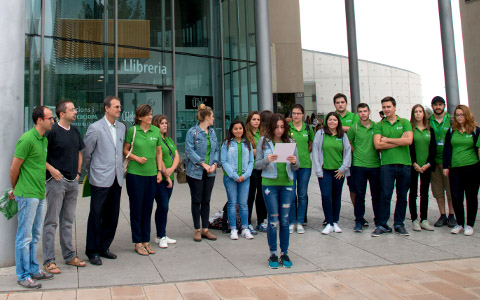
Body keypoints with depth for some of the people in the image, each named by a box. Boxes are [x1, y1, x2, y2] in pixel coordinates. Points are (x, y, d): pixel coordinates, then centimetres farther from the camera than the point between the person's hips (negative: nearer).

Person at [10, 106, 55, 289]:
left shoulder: (44, 139, 13)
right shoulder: (27, 139, -15)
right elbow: (14, 168, -11)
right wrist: (15, 190, 3)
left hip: (40, 194, 9)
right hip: (28, 195, -9)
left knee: (35, 235, 16)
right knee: (25, 236, 0)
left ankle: (33, 270, 27)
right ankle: (23, 276, 9)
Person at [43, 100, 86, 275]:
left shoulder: (74, 131, 11)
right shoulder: (52, 131, -11)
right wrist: (51, 169, -17)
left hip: (72, 181, 7)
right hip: (56, 181, -7)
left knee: (68, 220, 14)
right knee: (52, 221, -1)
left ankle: (70, 255, 23)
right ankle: (49, 261, 5)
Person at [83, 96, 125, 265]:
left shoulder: (121, 127, 11)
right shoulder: (95, 128, -8)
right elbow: (86, 153, -1)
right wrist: (90, 171, 7)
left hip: (116, 179, 6)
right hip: (100, 180, -6)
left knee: (112, 216, 11)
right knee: (96, 215, 1)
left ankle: (104, 247, 25)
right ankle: (92, 251, 13)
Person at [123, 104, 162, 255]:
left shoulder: (156, 131, 6)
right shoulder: (132, 130, -3)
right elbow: (125, 150, 3)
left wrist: (159, 171, 8)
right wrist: (137, 158, -13)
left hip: (151, 174, 3)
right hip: (135, 174, -3)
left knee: (148, 208, 9)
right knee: (136, 208, 3)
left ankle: (146, 241, 20)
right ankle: (138, 243, 13)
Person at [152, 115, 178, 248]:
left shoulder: (169, 140, 17)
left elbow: (177, 157, 10)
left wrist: (171, 170, -9)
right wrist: (166, 176, -13)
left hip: (169, 178, 7)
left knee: (164, 207, 10)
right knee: (163, 207, -6)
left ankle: (162, 236, 17)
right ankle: (160, 237, 3)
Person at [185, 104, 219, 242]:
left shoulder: (212, 132, 12)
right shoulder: (192, 132, -8)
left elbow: (216, 150, 13)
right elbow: (189, 150, -14)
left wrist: (214, 164, -4)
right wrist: (203, 164, -18)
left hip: (210, 172, 6)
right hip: (195, 172, -6)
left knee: (206, 201, 9)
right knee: (196, 201, 3)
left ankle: (205, 229, 16)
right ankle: (197, 230, 12)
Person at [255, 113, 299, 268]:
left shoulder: (290, 141, 7)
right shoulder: (263, 141, 1)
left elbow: (296, 166, 10)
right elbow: (257, 165, 1)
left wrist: (294, 162, -12)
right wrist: (267, 160, -19)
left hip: (287, 184, 2)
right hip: (269, 184, -2)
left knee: (285, 220, 6)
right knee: (273, 220, 1)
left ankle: (284, 253, 17)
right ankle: (273, 254, 13)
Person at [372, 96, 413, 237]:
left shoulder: (405, 122, 8)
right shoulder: (379, 125, 8)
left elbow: (409, 141, -8)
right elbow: (377, 145, -7)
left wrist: (388, 139, -5)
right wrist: (399, 141, -6)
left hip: (404, 164, 1)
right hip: (387, 164, -1)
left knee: (402, 197, 7)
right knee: (385, 196, -3)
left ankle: (399, 224, 19)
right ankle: (382, 225, 5)